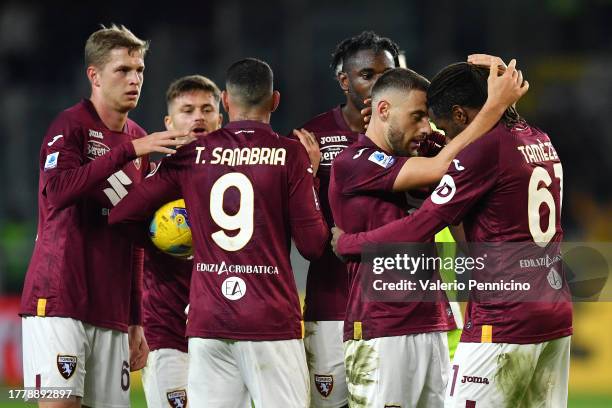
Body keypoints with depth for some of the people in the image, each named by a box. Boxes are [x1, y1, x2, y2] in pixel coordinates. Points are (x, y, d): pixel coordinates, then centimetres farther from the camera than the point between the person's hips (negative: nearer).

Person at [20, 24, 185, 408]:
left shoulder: (138, 139, 17)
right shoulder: (71, 125, -4)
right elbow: (57, 192, -25)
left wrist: (136, 320, 18)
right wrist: (128, 151, -26)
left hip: (112, 312, 7)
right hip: (58, 301, -7)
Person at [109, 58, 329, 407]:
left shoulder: (191, 154, 6)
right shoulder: (290, 154, -2)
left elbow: (122, 214, 5)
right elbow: (313, 245, -3)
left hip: (207, 324, 3)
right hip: (272, 322, -3)